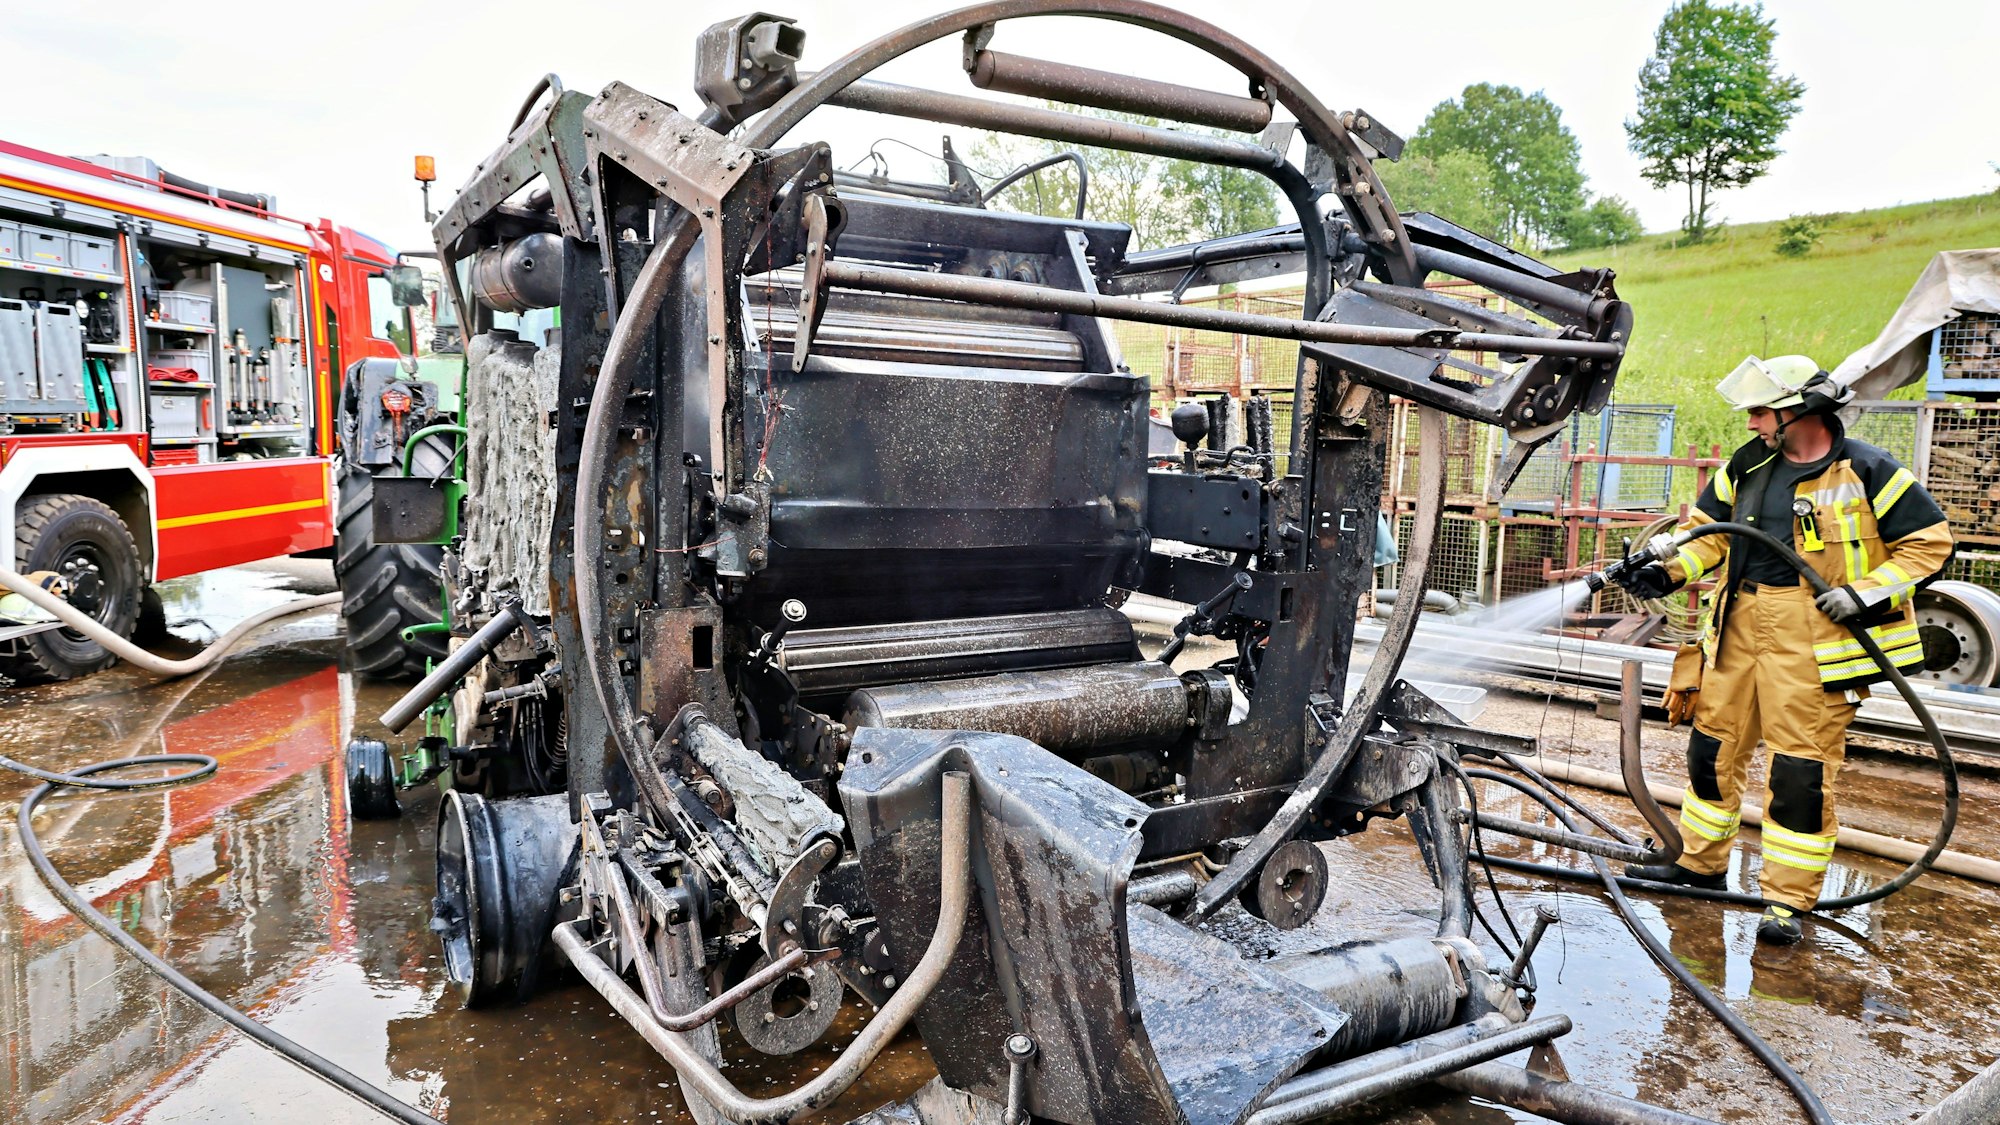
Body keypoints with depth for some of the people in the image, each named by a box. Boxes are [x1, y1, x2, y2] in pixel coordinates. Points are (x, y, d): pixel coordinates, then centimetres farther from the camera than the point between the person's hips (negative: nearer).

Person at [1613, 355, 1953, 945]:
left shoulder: (1869, 472, -6)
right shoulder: (1747, 465, 9)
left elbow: (1931, 542, -4)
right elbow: (1707, 531, 15)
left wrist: (1867, 592, -15)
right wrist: (1666, 570, -2)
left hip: (1815, 640, -6)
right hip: (1739, 628, 6)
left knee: (1803, 768, -3)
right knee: (1714, 746, 14)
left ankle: (1787, 901, 8)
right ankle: (1700, 863, 31)